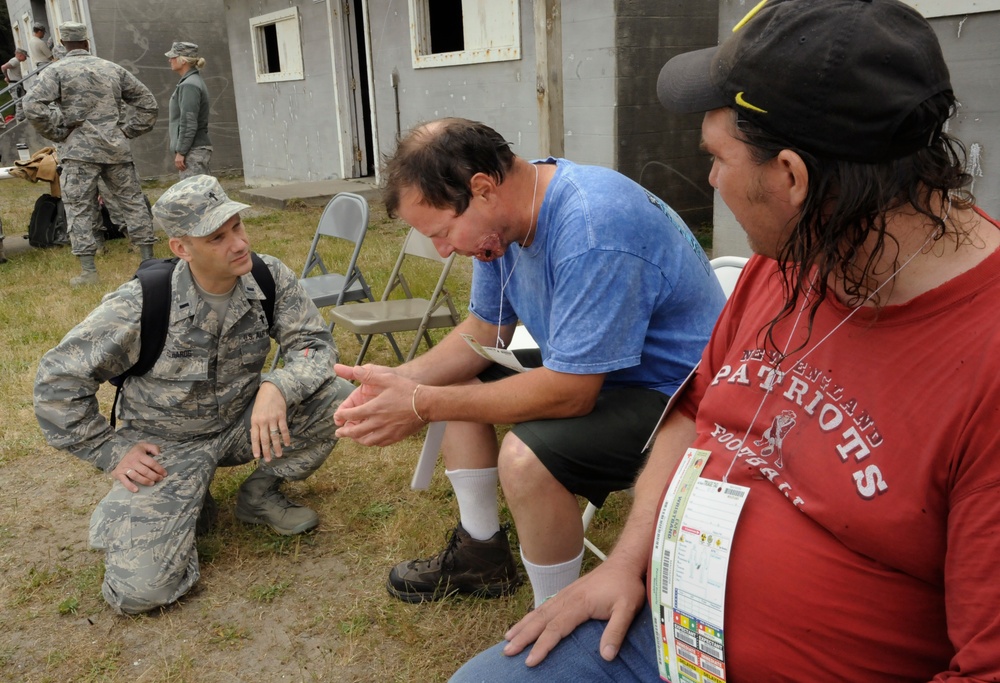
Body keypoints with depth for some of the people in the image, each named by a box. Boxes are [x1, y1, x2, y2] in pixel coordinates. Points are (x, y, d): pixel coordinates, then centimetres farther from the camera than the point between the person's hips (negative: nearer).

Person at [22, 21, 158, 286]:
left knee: (79, 207, 2)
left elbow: (34, 106, -13)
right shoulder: (112, 69, 11)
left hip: (79, 149, -3)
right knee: (133, 200, 10)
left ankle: (88, 271, -1)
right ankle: (148, 259, 12)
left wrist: (59, 134, -1)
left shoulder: (56, 71, 0)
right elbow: (147, 102, 15)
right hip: (116, 148, 3)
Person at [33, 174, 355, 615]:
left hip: (242, 423, 4)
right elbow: (57, 380, -14)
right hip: (163, 446, -3)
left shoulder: (270, 278, -15)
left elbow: (314, 344, -14)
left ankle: (260, 494, 3)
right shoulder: (140, 306, -24)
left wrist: (278, 387, -34)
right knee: (139, 590, -20)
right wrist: (110, 453, -12)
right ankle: (188, 504, 14)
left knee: (337, 398, -22)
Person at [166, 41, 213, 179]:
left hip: (193, 151, -10)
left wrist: (181, 152, -18)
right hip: (199, 148, 10)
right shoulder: (195, 81, 18)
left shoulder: (189, 85, -13)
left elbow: (188, 123, -20)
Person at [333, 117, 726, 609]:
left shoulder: (590, 232, -32)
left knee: (525, 455, -32)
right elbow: (486, 329, 8)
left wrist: (422, 404, -24)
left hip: (674, 393, -9)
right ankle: (481, 554, 23)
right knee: (457, 382, 12)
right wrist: (400, 381, -9)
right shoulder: (502, 215, -3)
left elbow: (569, 394, -30)